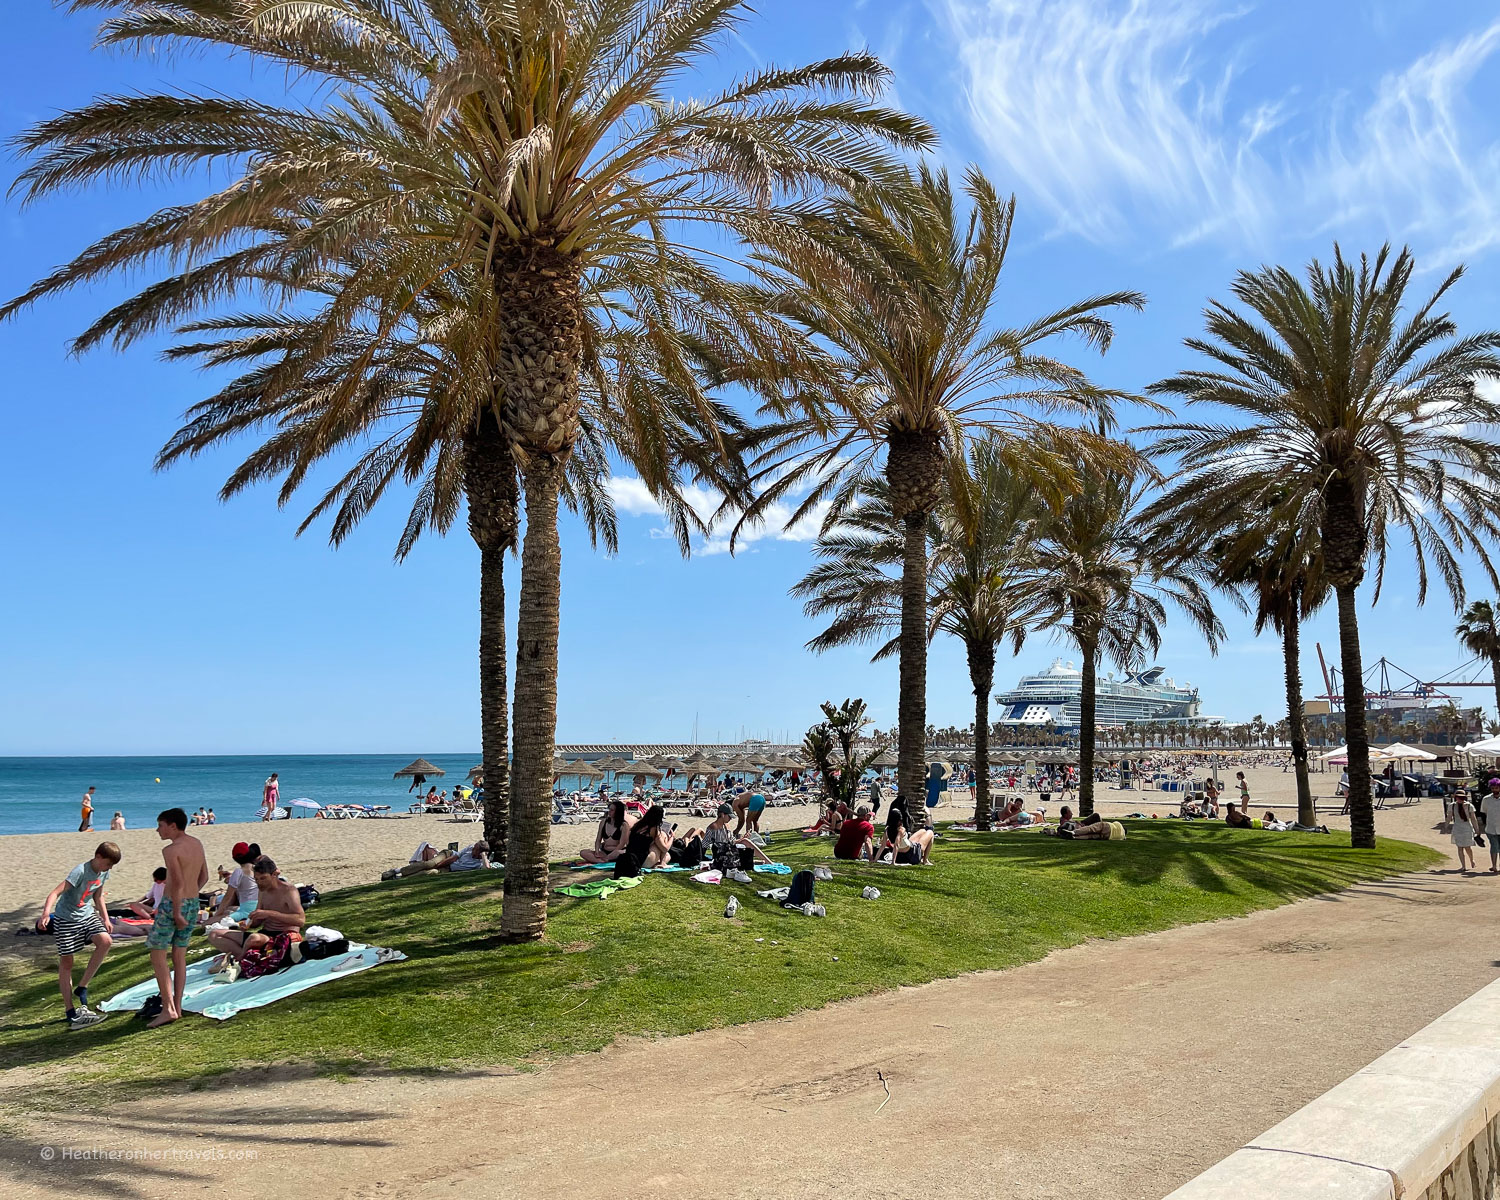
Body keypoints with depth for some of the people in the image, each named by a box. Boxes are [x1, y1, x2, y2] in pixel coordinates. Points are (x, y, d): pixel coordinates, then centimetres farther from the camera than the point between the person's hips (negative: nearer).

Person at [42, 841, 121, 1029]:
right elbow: (55, 893, -32)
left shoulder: (103, 872, 0)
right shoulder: (80, 871, -24)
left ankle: (81, 988, -6)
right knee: (66, 964, 3)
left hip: (87, 915, 6)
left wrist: (105, 918, 12)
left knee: (105, 941, -19)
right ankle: (70, 1012, 10)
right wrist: (46, 913, -46)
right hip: (66, 919, -6)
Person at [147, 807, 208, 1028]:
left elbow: (177, 883, -23)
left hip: (173, 904, -8)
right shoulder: (197, 844, 8)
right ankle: (177, 1007, 17)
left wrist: (177, 912, -19)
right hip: (193, 903, 8)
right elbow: (204, 877, 15)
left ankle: (168, 1008, -5)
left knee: (158, 955, 1)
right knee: (179, 955, 14)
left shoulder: (171, 850, -17)